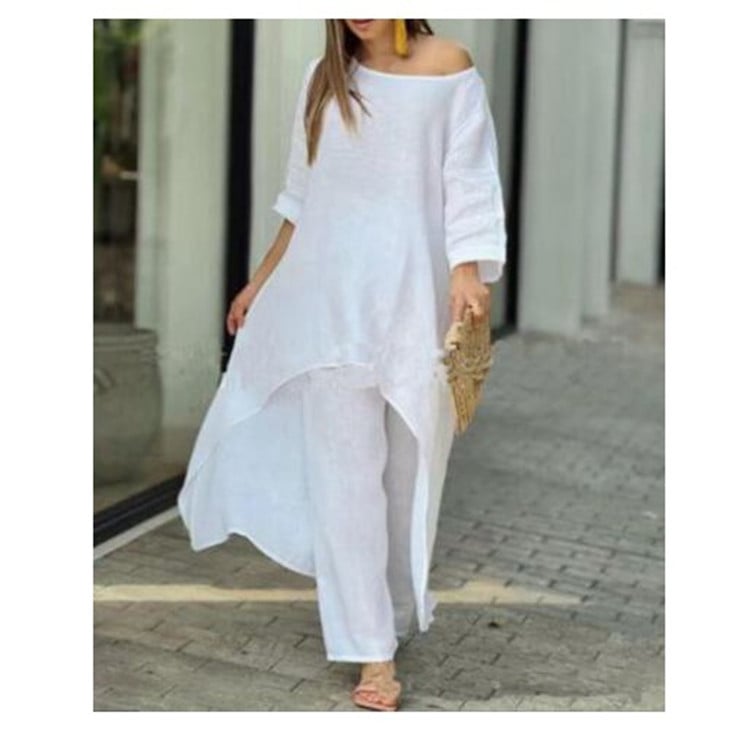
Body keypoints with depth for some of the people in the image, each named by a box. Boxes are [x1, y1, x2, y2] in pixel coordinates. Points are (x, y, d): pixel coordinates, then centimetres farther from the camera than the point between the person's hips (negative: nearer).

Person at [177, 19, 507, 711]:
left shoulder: (450, 69, -2)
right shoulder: (325, 77, 10)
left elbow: (470, 183, -7)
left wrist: (469, 269, -22)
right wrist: (263, 280, 20)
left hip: (415, 294, -2)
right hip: (333, 297, 3)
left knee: (409, 461, 7)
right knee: (344, 468, -3)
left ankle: (400, 611, 27)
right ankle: (373, 650, 0)